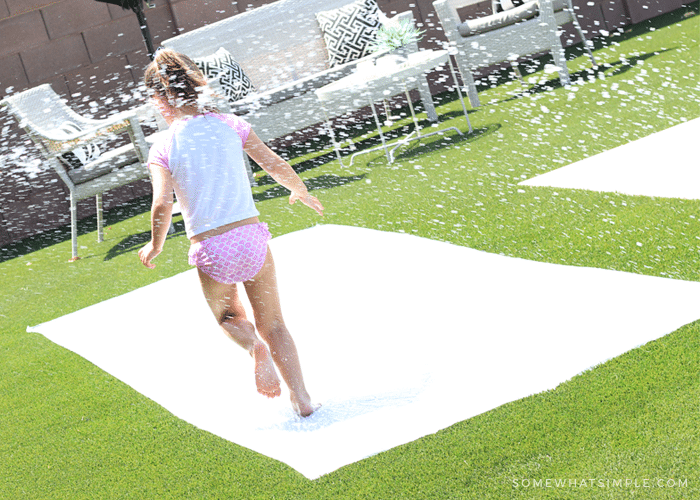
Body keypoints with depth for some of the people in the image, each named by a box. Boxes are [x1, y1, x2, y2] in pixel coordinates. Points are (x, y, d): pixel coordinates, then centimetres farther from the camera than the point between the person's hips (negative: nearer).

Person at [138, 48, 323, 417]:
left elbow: (162, 206, -17)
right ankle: (302, 399, 10)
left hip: (211, 250, -1)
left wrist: (155, 246, 1)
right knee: (273, 323, 19)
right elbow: (277, 166, 1)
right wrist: (302, 193, 20)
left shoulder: (162, 149, -5)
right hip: (251, 236, 2)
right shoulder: (229, 125, 2)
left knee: (227, 315, 28)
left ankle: (255, 346, -3)